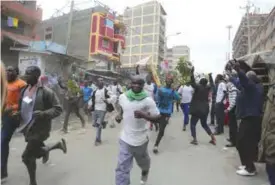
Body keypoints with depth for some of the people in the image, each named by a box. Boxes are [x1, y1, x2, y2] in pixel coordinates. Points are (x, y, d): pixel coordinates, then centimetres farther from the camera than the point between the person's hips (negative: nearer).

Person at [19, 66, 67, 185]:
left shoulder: (46, 92, -18)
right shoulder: (24, 90, 5)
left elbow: (58, 109, -15)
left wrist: (43, 113, -29)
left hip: (39, 129, -8)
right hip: (28, 128, 8)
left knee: (27, 157, -4)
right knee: (34, 151, 22)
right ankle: (58, 144, 43)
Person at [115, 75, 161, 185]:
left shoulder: (148, 100, -18)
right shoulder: (122, 97, -5)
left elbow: (157, 117, -15)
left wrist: (144, 115, -31)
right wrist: (120, 115, -1)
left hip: (140, 139, -2)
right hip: (125, 139, 2)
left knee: (143, 161, 26)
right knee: (122, 168, 1)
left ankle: (145, 172, 61)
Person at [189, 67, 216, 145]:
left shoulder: (198, 87, -11)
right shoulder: (208, 88, 4)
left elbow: (192, 82, -15)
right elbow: (212, 84, 22)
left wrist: (192, 72, -9)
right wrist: (210, 75, 35)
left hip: (197, 109, -6)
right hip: (205, 109, 6)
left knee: (193, 124, 5)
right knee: (204, 124, 19)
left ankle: (195, 139, -2)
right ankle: (213, 138, 14)